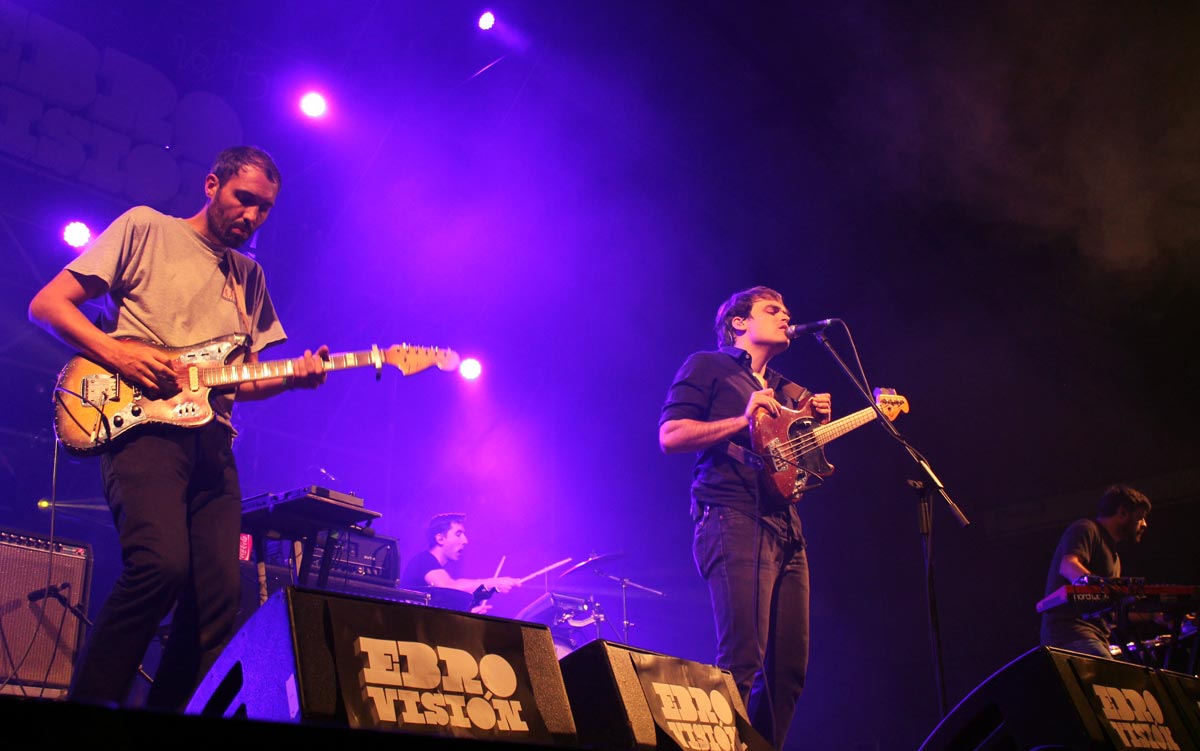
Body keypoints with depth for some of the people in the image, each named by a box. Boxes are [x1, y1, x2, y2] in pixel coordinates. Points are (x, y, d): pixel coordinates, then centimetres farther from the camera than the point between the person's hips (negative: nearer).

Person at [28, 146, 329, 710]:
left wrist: (295, 377, 1)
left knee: (219, 597, -4)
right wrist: (118, 353, -11)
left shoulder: (250, 276, 24)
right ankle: (89, 708, -10)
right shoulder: (145, 228, 8)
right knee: (162, 564, -27)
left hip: (212, 437, 6)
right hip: (141, 425, -5)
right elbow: (47, 304, 4)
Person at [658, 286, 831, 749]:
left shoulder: (787, 392, 28)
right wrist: (743, 421, -13)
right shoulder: (708, 367, 7)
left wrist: (816, 425, 8)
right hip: (733, 522, -7)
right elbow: (670, 435, -5)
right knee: (742, 660, -16)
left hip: (786, 530, 8)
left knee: (790, 666, 4)